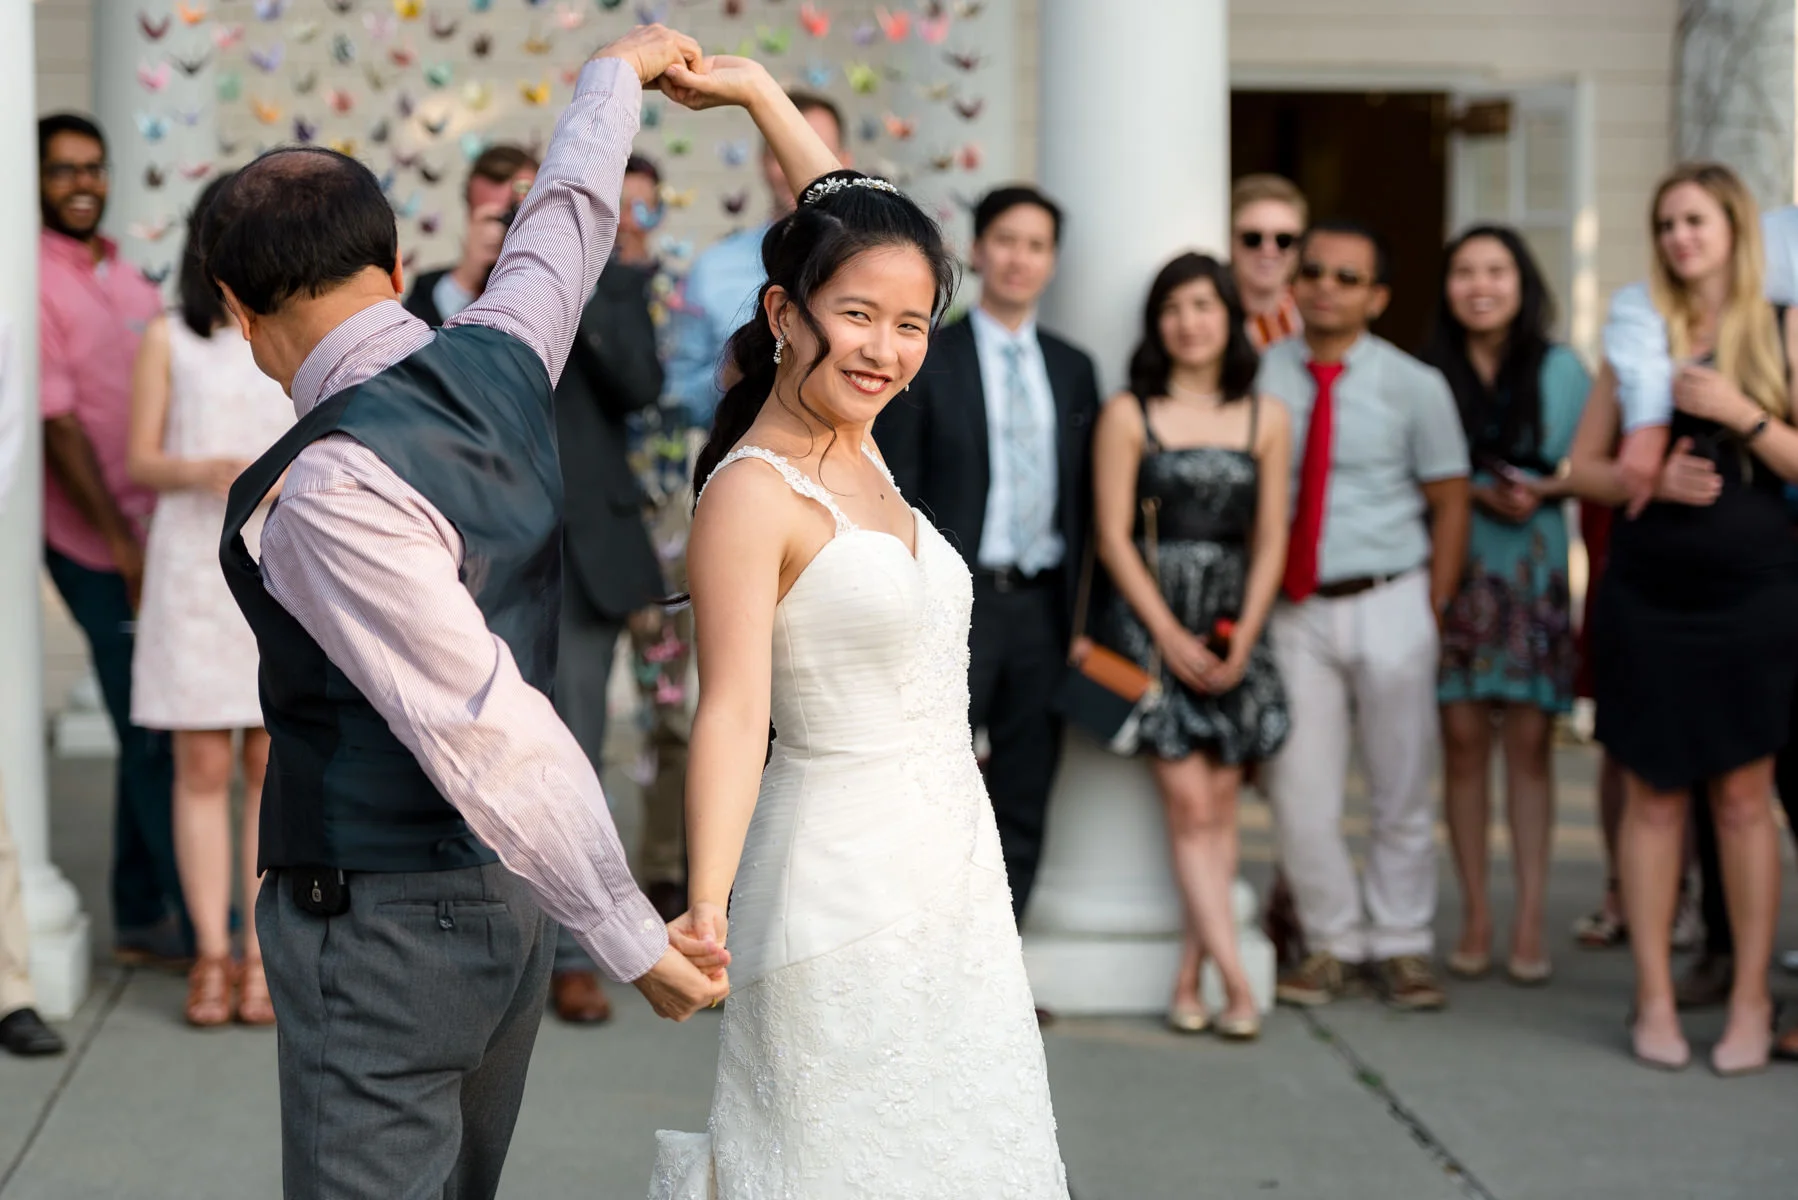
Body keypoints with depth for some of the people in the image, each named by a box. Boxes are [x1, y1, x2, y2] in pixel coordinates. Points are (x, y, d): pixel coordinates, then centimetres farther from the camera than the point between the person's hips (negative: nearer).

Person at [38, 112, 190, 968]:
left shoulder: (127, 281, 16)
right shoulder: (36, 281, -9)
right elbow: (56, 422, -13)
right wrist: (122, 544, -14)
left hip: (154, 537, 8)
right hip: (95, 543, -8)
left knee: (153, 733, 11)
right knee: (154, 735, -5)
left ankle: (142, 921, 20)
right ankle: (199, 927, 1)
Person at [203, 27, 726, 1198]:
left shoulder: (331, 486, -23)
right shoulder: (495, 359, 0)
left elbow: (486, 729, -25)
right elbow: (569, 219, 21)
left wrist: (631, 936, -19)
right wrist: (617, 71, 40)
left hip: (382, 927, -9)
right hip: (504, 902, 9)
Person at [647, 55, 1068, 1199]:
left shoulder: (854, 450, 8)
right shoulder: (752, 493, -14)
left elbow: (855, 216, 19)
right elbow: (732, 713, -22)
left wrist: (761, 91, 19)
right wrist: (706, 909, -32)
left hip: (950, 875, 8)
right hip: (843, 881, -8)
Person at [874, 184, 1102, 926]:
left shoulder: (1073, 370, 12)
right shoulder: (926, 363, -1)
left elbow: (1083, 499, 12)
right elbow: (894, 499, -4)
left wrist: (1080, 613, 5)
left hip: (1041, 607, 4)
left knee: (1022, 808, 9)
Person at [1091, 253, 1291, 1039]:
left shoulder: (1266, 420, 8)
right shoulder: (1128, 415, 1)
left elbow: (1270, 541, 6)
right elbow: (1113, 536, -3)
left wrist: (1241, 638, -6)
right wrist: (1170, 635, -10)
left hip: (1231, 629, 3)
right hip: (1151, 625, -3)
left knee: (1219, 807, 0)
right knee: (1190, 806, -9)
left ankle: (1189, 979, 6)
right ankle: (1236, 981, -9)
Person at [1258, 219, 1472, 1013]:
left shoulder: (1413, 386, 1)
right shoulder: (1259, 376, 1)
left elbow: (1449, 502, 4)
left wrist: (1433, 613, -2)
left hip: (1387, 605, 0)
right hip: (1293, 611, 1)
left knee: (1402, 792, 7)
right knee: (1299, 794, 1)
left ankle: (1399, 946, 22)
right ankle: (1332, 942, 19)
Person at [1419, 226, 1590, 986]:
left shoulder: (1560, 369, 6)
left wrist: (1539, 489, -14)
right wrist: (1484, 493, -13)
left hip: (1533, 572, 0)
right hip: (1453, 569, 0)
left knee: (1529, 739, -4)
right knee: (1462, 738, -1)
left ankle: (1530, 922, -2)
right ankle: (1474, 917, 6)